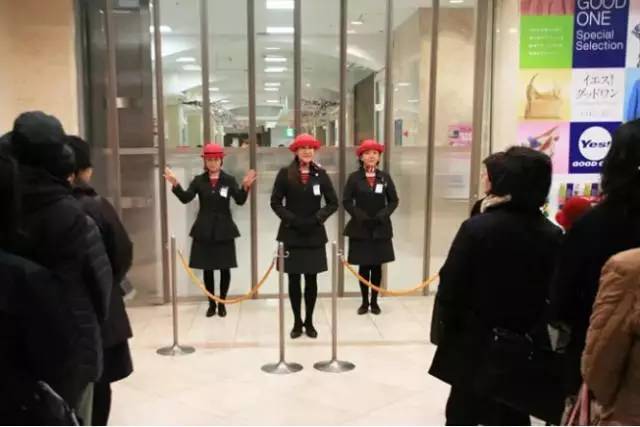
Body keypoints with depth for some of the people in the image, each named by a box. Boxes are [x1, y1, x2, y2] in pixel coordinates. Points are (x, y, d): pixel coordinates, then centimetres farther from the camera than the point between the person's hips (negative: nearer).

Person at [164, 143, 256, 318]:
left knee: (224, 268, 6)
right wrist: (175, 185, -25)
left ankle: (222, 303, 21)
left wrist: (245, 187, -29)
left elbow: (240, 200, -11)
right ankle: (211, 303, 22)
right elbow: (186, 198, -9)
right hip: (204, 231, 1)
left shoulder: (229, 180, 0)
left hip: (224, 230, -1)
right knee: (207, 269, 8)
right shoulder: (199, 180, 3)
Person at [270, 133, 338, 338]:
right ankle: (297, 322, 19)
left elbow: (333, 203, 3)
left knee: (311, 279, 7)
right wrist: (291, 219, -14)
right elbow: (275, 202, -3)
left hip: (314, 234, 1)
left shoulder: (321, 174, 1)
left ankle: (309, 322, 20)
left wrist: (317, 218, -11)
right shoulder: (285, 173, -2)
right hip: (291, 234, -1)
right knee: (294, 279, 5)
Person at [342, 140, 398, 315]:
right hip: (360, 228, -1)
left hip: (381, 229, 1)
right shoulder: (354, 177, -2)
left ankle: (374, 301, 19)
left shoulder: (385, 177, 3)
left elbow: (394, 201, 5)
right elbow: (346, 201, -1)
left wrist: (383, 215, -11)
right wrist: (359, 215, -15)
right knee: (364, 266, 4)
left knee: (377, 266, 7)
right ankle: (364, 302, 16)